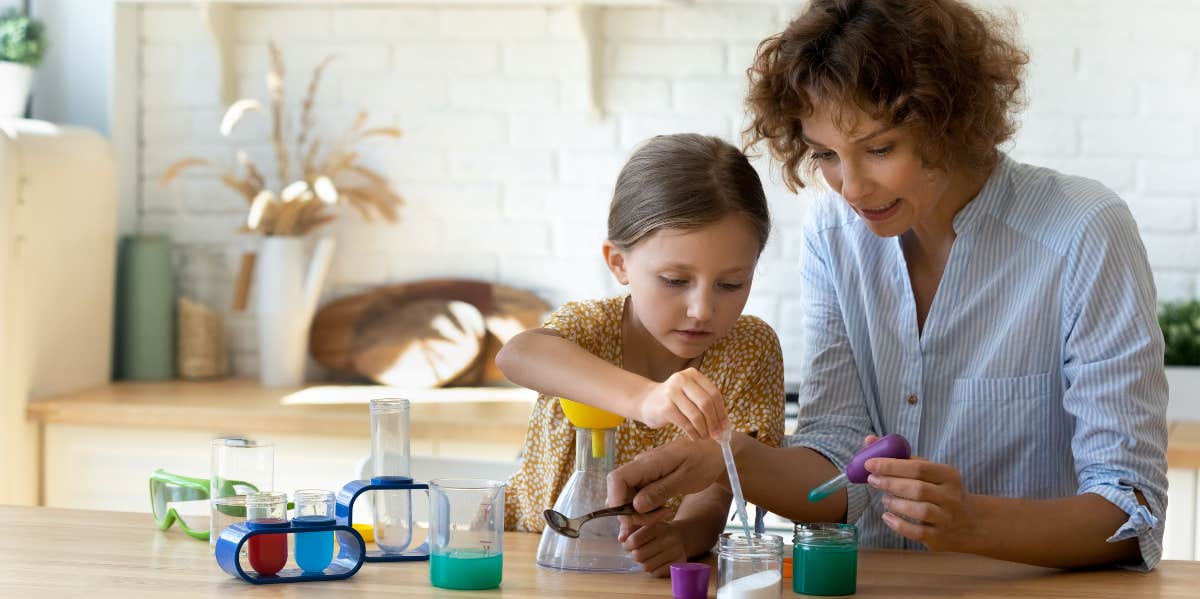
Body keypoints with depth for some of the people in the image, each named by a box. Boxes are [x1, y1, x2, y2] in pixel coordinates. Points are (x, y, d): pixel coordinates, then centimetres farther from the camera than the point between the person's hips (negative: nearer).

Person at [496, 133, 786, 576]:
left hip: (654, 571, 1)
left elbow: (711, 492, -13)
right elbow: (517, 355, -38)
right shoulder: (590, 324, -12)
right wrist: (642, 398, -55)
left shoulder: (749, 350, -6)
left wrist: (683, 534, -38)